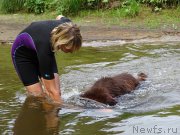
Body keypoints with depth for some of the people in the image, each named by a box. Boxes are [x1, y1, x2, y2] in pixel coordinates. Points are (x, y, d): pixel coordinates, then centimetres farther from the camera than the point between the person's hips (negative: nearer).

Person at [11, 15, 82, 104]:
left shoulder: (67, 27, -31)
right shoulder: (45, 45, -45)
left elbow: (60, 17, 2)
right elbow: (52, 90, -39)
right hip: (23, 53, -6)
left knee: (57, 93, -11)